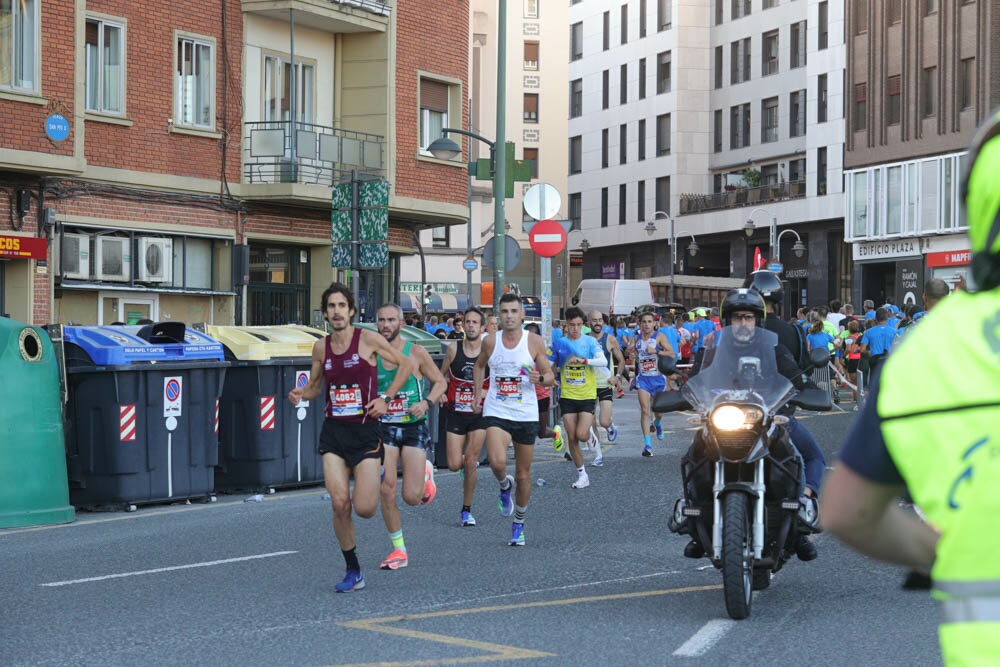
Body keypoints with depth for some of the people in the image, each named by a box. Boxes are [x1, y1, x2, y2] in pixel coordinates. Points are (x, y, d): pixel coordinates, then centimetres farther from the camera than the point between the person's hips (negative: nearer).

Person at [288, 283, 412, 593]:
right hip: (333, 431, 3)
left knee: (364, 509, -9)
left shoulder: (368, 339, -6)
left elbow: (405, 364, 2)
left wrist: (386, 398, -7)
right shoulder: (321, 347, 5)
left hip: (366, 430, -3)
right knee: (339, 505, -7)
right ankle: (353, 572, 8)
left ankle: (368, 488, 30)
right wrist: (301, 393, -5)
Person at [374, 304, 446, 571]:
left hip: (414, 426, -2)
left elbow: (440, 382, 3)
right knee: (386, 491, -8)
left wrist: (426, 403, -15)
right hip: (384, 427, 2)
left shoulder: (416, 353, -5)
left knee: (411, 497, -6)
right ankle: (399, 550, 7)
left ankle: (426, 473, 31)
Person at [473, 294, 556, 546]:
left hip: (526, 414, 0)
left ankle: (518, 524, 29)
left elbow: (550, 377, 1)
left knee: (523, 475, 8)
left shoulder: (534, 341, -4)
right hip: (496, 412, 0)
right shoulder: (490, 341, 0)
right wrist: (478, 394, 12)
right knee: (497, 462, -26)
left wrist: (540, 378, -21)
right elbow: (479, 366, 21)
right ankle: (504, 486, 11)